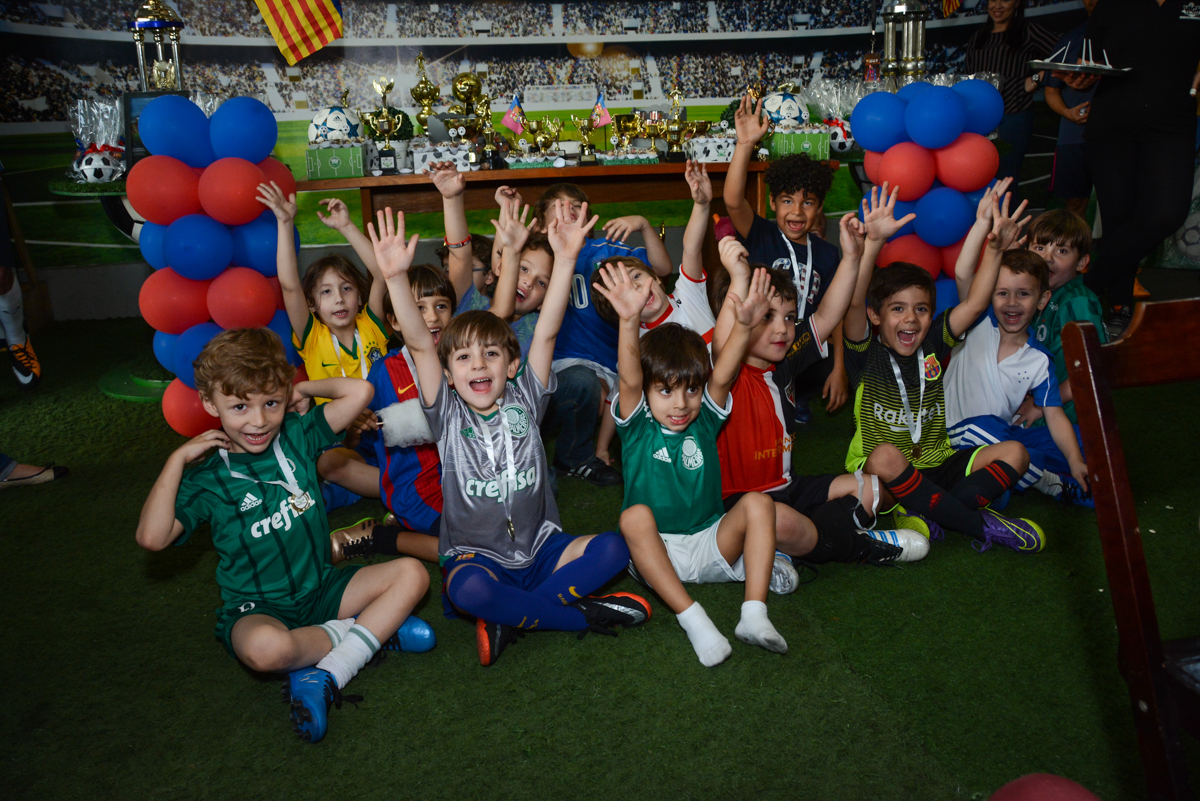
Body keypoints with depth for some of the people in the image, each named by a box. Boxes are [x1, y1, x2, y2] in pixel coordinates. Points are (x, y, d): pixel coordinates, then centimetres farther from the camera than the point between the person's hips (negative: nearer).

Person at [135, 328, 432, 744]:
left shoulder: (297, 435, 0)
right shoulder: (206, 478, -7)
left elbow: (359, 391, -10)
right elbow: (153, 536, -23)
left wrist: (303, 390, 1)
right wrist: (178, 458, -17)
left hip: (322, 588, 4)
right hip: (257, 608, -4)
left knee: (412, 574, -14)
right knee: (267, 648, -39)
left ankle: (326, 676, -22)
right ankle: (372, 629, -11)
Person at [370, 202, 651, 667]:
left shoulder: (524, 402, 4)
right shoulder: (448, 416, 0)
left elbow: (546, 333, -7)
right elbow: (419, 344, -14)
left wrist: (565, 259, -17)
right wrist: (396, 277, -26)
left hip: (540, 548, 3)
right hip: (476, 555, -3)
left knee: (613, 547, -19)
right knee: (470, 590, -35)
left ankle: (511, 619, -17)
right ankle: (584, 616, -18)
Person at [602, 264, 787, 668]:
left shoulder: (705, 420, 2)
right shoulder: (636, 425, -4)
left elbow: (722, 377, -16)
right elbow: (629, 380, -24)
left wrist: (743, 325, -35)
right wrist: (630, 320, -42)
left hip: (711, 547, 2)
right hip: (656, 552, -2)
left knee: (757, 502, -20)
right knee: (635, 515, -32)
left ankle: (754, 613, -27)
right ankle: (692, 618, -36)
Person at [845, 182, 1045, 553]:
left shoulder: (932, 345, 3)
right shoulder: (866, 352, -10)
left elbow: (975, 303, -3)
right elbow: (854, 302, -27)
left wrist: (995, 249, -17)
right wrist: (873, 242, -39)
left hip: (934, 466, 5)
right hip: (880, 473, -5)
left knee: (1014, 453, -11)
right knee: (886, 455, -39)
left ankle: (923, 516, -25)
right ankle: (980, 524, -24)